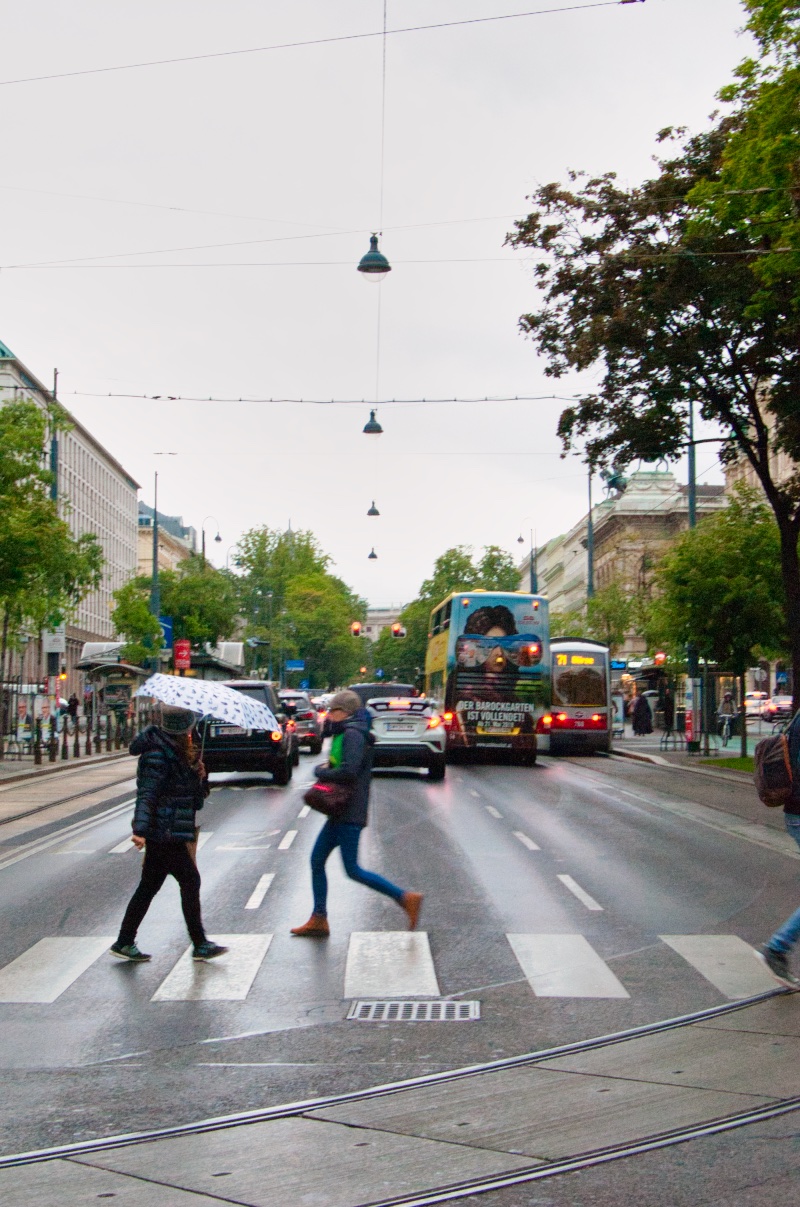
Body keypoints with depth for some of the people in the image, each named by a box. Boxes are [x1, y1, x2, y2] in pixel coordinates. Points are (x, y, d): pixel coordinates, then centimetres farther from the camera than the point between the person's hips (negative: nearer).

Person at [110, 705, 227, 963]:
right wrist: (141, 829, -33)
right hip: (165, 833, -10)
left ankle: (124, 943, 18)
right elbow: (146, 793, -24)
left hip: (162, 834, 10)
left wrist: (199, 774, -5)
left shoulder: (178, 753, 13)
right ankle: (200, 945, 5)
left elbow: (197, 795, 15)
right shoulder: (157, 755, -16)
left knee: (149, 886, 12)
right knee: (190, 881, -3)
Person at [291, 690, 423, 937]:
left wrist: (321, 772, -12)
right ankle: (318, 920, 15)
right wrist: (326, 768, 4)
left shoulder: (353, 734, -14)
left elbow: (349, 770, -26)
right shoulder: (345, 734, 18)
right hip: (340, 813, 11)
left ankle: (406, 898, -6)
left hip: (350, 814, -11)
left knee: (353, 870, -10)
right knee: (317, 861, 11)